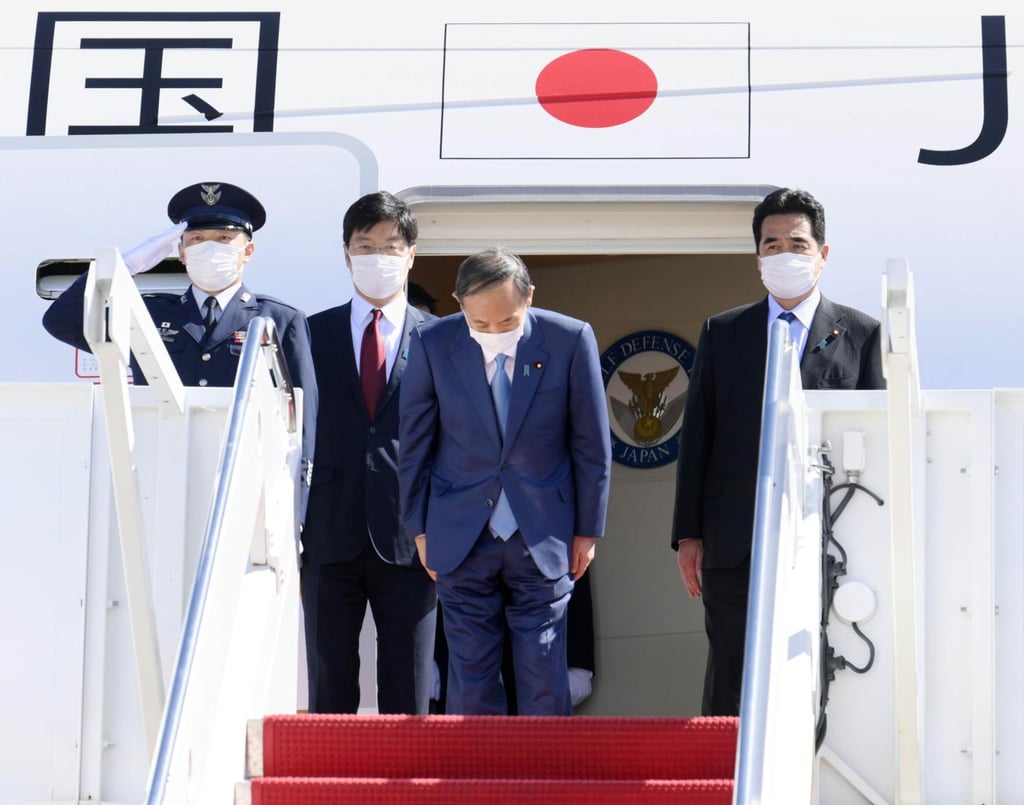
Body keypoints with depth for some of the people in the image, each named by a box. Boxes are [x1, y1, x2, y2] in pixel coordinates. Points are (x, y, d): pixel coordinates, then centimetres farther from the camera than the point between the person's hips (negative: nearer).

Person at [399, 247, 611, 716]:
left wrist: (588, 531, 4)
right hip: (460, 537, 1)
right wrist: (419, 528, 6)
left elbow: (592, 446, 1)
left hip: (543, 534, -1)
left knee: (544, 684, 3)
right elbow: (414, 443, 4)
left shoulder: (571, 340, -9)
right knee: (470, 681, 4)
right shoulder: (432, 344, -6)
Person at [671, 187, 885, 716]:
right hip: (735, 546, 1)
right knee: (729, 689, 4)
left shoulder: (861, 334, 6)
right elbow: (696, 438, 9)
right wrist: (688, 534, 3)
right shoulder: (721, 333, 10)